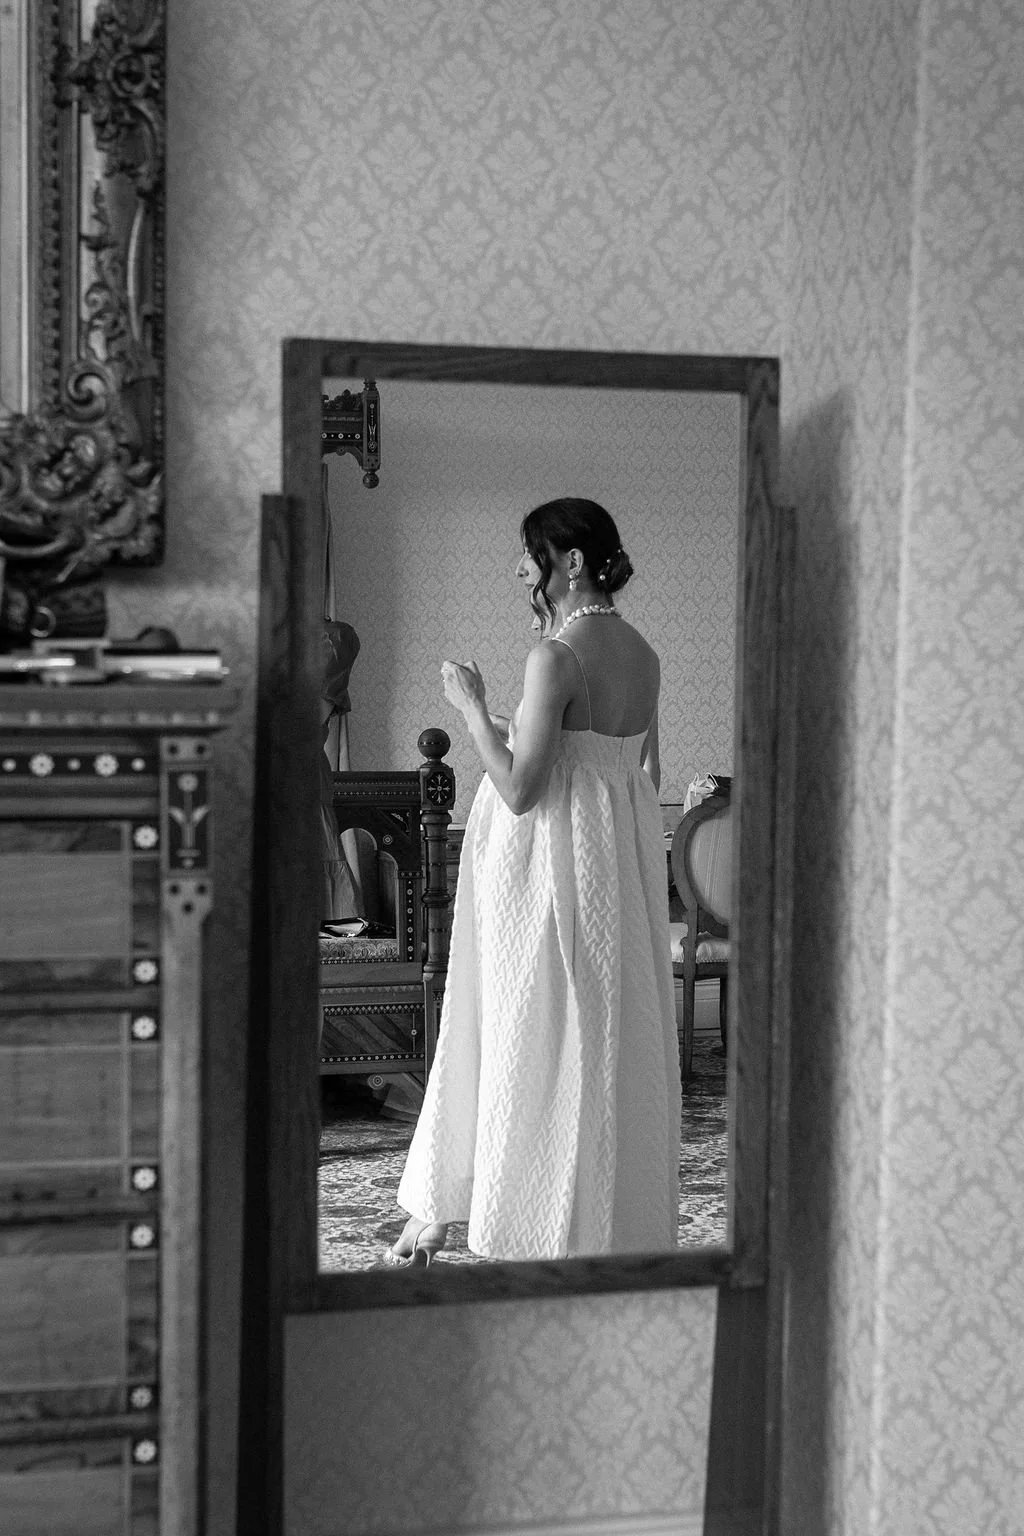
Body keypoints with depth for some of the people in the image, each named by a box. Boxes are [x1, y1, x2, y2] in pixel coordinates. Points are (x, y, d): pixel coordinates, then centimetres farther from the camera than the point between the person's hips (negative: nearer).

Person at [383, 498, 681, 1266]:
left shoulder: (556, 655, -18)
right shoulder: (643, 654, 7)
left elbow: (520, 788, -20)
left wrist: (472, 704, -10)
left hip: (554, 863, -8)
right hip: (623, 859, 8)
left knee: (542, 1045, 2)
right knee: (618, 1042, 13)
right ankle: (624, 1229, 23)